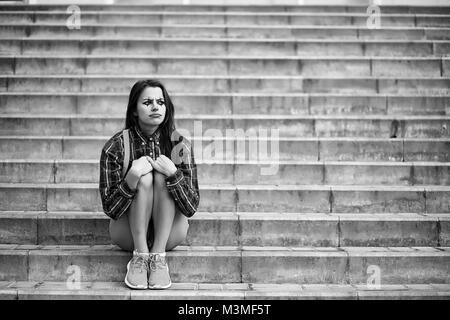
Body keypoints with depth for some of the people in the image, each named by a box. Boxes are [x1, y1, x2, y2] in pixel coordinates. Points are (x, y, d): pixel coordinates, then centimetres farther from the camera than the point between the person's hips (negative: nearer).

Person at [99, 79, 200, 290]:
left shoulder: (180, 145, -9)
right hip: (128, 234, -1)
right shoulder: (115, 147, -11)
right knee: (144, 178, -26)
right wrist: (132, 176, -30)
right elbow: (109, 209, -13)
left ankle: (158, 256, -24)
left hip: (169, 234, 1)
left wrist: (172, 174, -29)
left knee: (162, 177, -24)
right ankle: (139, 256, -22)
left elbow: (191, 208, -13)